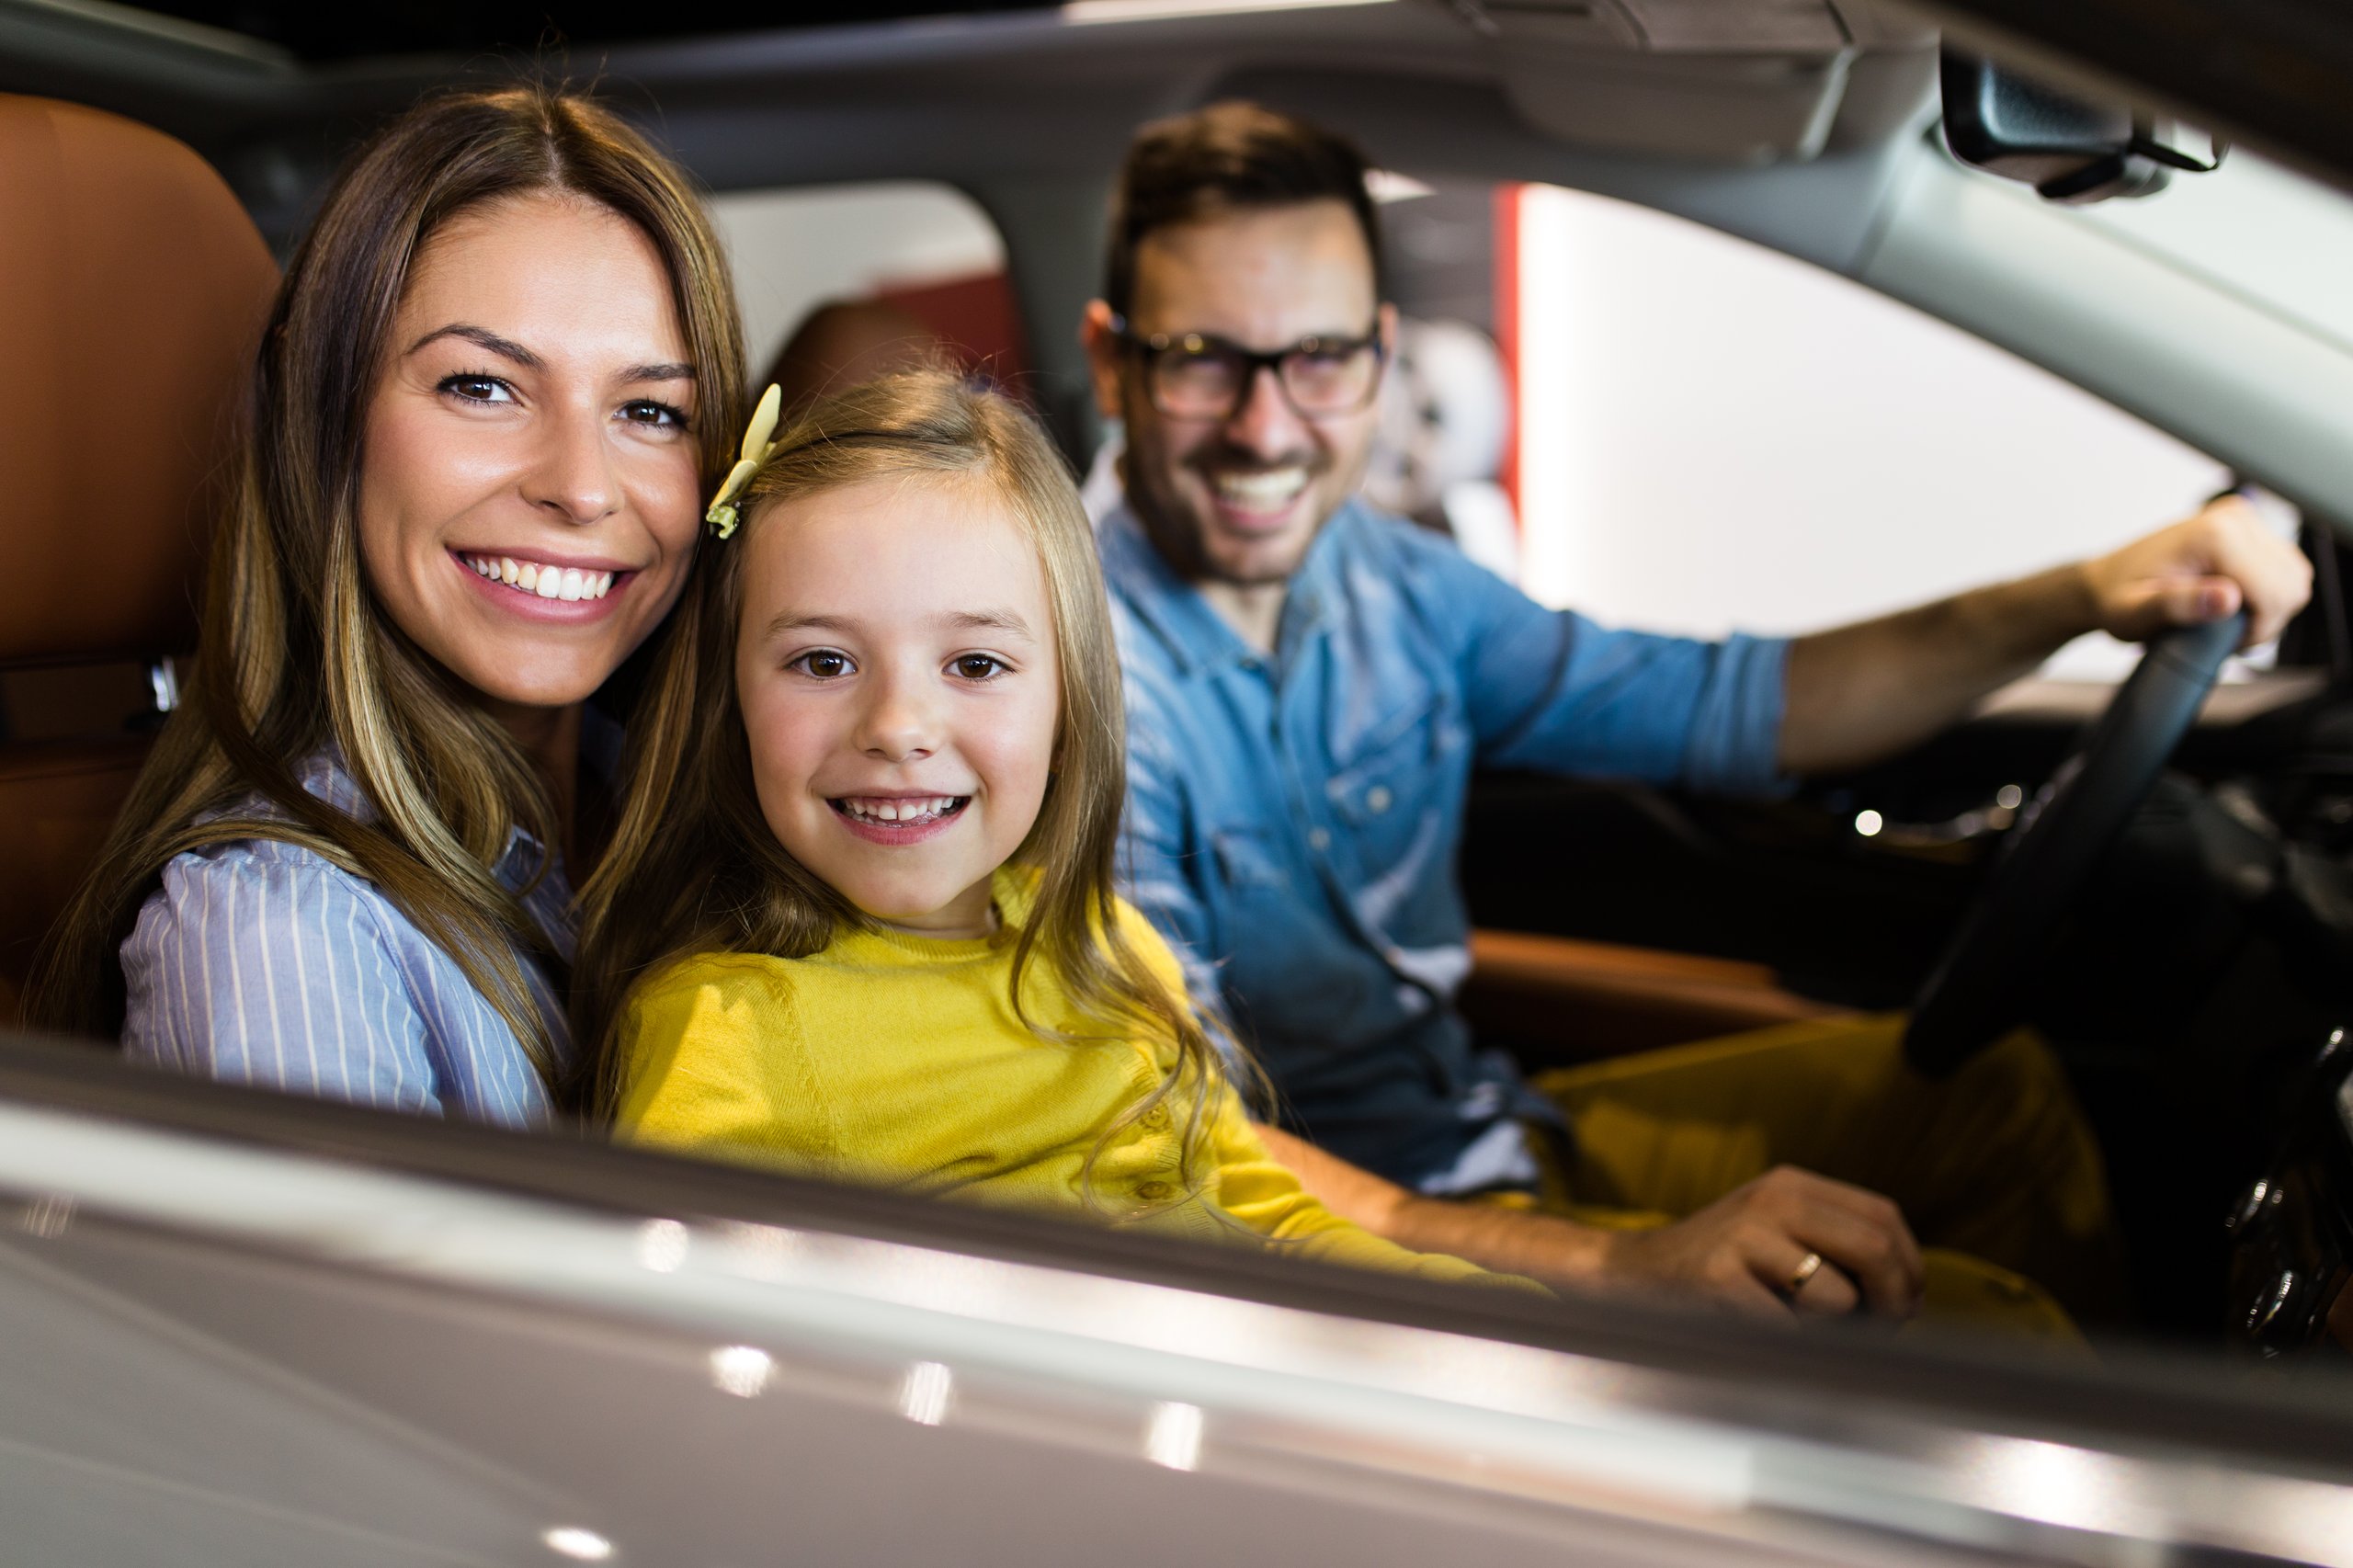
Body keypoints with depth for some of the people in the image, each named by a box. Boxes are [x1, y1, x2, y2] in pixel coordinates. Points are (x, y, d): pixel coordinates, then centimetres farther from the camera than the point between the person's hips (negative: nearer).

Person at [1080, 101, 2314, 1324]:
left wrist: (2082, 598, -1)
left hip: (1493, 1126, 8)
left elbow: (1728, 710, 11)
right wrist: (1622, 1265, -41)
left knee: (1992, 1086, 15)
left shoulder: (1389, 584, 1)